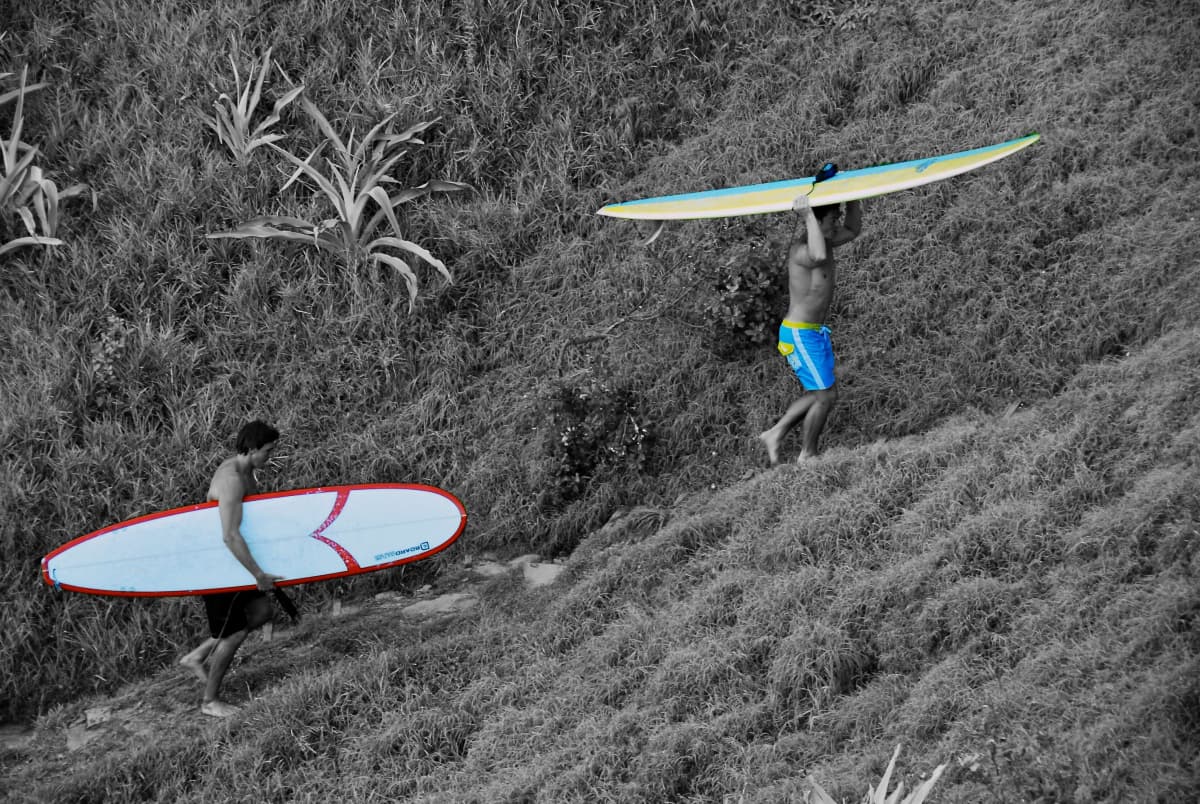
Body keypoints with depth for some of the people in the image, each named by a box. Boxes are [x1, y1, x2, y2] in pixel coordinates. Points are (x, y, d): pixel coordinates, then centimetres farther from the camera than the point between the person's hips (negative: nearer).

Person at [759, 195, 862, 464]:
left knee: (822, 393, 16)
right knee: (825, 396, -2)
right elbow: (817, 256, -46)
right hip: (799, 334, -10)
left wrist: (852, 198, 3)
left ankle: (775, 434, 23)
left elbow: (852, 230, 19)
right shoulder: (799, 250, -22)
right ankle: (807, 455, 13)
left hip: (815, 331, 10)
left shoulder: (825, 241, 6)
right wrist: (807, 214, -39)